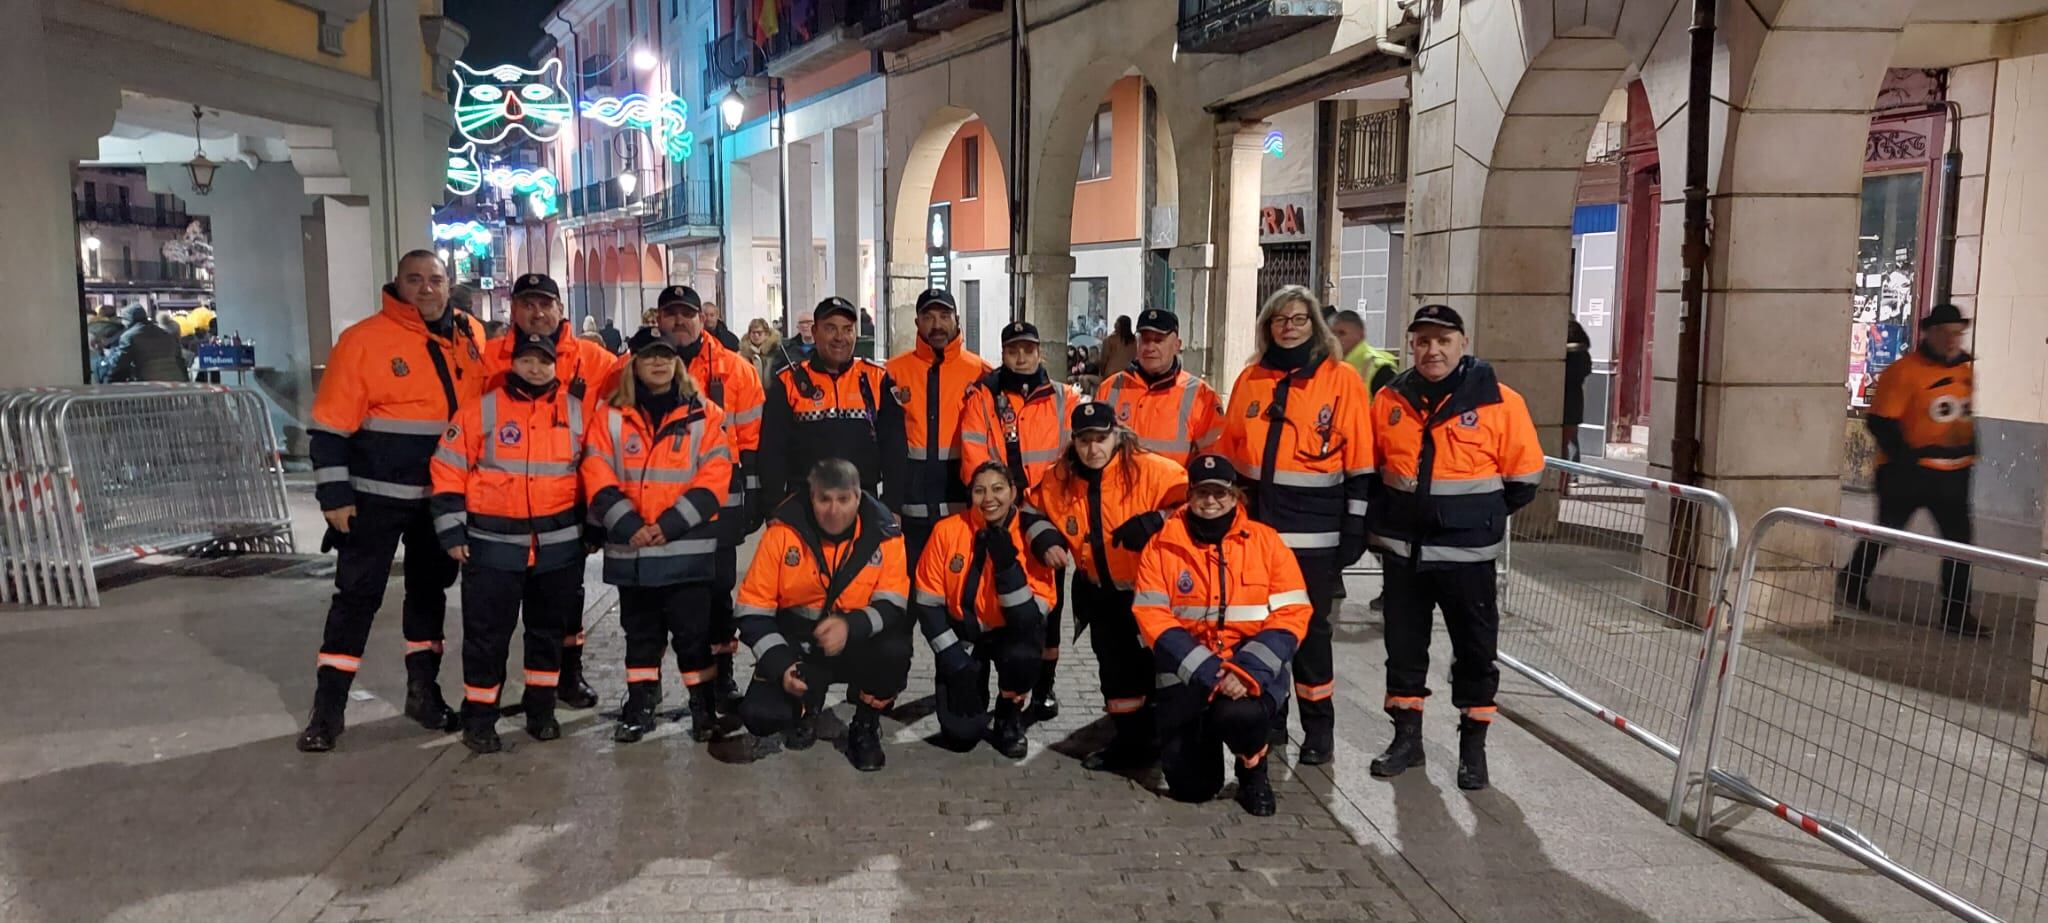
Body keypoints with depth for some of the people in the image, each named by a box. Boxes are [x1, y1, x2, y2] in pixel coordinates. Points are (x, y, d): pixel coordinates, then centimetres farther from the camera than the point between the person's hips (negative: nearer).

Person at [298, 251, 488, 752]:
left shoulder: (472, 336, 3)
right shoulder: (364, 339, -12)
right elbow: (331, 425, -11)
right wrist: (333, 494, -14)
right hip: (376, 497, -4)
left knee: (430, 591, 15)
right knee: (358, 595, 0)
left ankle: (424, 692, 29)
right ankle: (327, 708, 9)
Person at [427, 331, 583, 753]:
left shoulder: (577, 412, 3)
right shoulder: (481, 410, -4)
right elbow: (449, 470, -2)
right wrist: (452, 532, -5)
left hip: (559, 544, 3)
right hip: (494, 544, -2)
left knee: (549, 629, 13)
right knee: (487, 633, 3)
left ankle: (541, 709, 27)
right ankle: (479, 717, 14)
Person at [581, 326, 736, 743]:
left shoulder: (705, 416, 0)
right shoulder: (611, 417, 5)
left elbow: (713, 479, -7)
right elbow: (598, 479, -1)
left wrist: (669, 526, -15)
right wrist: (629, 527, -14)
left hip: (688, 549, -2)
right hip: (630, 549, 3)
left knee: (693, 632, 2)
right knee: (640, 632, 15)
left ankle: (705, 706, 14)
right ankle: (640, 705, 26)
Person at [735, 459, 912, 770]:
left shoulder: (883, 533, -13)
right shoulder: (784, 531, -13)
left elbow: (893, 604, -14)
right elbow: (753, 609, -9)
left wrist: (851, 626, -34)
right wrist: (779, 664, -21)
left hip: (860, 645, 0)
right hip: (796, 643, 0)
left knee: (895, 651, -33)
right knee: (760, 716, -22)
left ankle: (865, 727, 0)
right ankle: (805, 707, 18)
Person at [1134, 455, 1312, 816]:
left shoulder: (1266, 541, -1)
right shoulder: (1163, 545, -2)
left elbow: (1292, 615, -6)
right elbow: (1152, 617, -8)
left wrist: (1247, 671, -20)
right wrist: (1207, 671, -19)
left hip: (1253, 669, -1)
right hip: (1188, 673, 1)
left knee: (1241, 715, -35)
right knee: (1190, 784, -5)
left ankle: (1253, 772, 1)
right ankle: (1203, 735, 32)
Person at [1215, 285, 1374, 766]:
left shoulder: (1341, 380, -3)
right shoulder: (1250, 379, 8)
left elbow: (1359, 464, -4)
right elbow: (1228, 454, 13)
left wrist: (1355, 528, -7)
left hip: (1314, 532, -4)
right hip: (1256, 526, 4)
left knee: (1309, 629, 2)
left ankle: (1319, 729, 14)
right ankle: (1267, 718, 24)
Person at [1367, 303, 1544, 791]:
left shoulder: (1499, 401, -8)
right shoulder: (1390, 400, 2)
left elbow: (1523, 477, -2)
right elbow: (1369, 467, 14)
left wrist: (1480, 515, 0)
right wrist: (1381, 520, 7)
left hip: (1467, 550, -3)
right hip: (1403, 548, 3)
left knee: (1474, 647, 7)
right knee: (1403, 644, 11)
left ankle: (1473, 746, 20)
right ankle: (1407, 737, 25)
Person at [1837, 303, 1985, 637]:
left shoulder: (1967, 368, 7)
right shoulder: (1904, 371, -16)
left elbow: (1967, 414, 20)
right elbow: (1879, 421, -18)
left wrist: (1969, 451, 13)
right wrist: (1906, 458, -20)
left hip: (1954, 472, 6)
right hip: (1907, 472, -6)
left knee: (1960, 540, 1)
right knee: (1887, 531, 11)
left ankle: (1956, 613, 6)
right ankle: (1852, 583, 34)